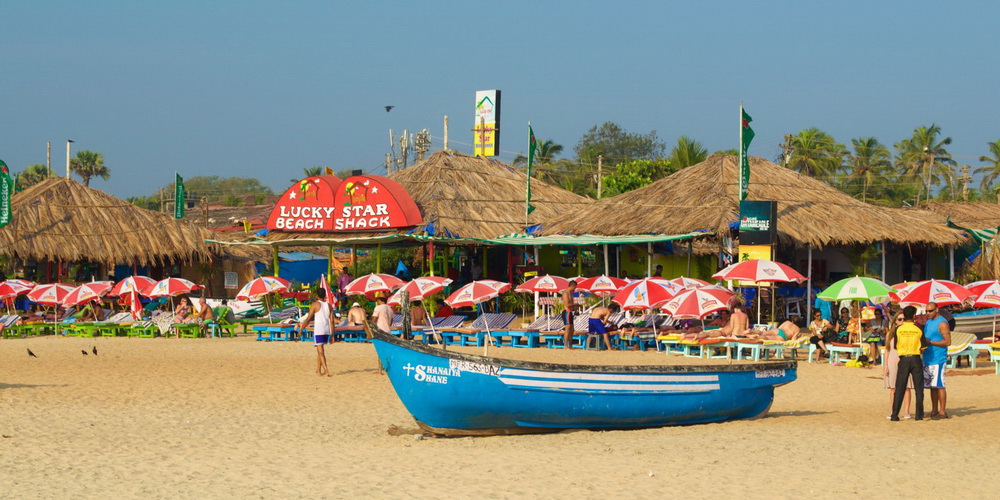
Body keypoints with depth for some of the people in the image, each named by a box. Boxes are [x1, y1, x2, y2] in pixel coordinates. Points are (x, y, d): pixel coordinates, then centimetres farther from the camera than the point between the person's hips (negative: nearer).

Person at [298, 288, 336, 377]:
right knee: (320, 350, 19)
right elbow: (332, 321, 8)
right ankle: (318, 370, 23)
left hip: (318, 330, -6)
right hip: (327, 331, 6)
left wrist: (301, 328, 2)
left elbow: (308, 319, -7)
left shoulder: (315, 305, -4)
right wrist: (332, 335, 11)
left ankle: (326, 370, -20)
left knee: (320, 352, -7)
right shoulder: (329, 306, 11)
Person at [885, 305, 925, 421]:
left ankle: (894, 415, -3)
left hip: (903, 359, 1)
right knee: (918, 388, 7)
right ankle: (919, 414, 5)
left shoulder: (898, 329, -2)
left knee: (899, 388, 2)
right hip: (916, 359, -1)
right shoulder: (918, 329, -3)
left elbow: (895, 346, 4)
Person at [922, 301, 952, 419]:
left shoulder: (942, 323, -8)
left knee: (939, 385, -7)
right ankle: (934, 411, 14)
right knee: (932, 386, 10)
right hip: (928, 359, 8)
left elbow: (948, 342, -15)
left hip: (938, 360, -8)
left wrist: (930, 342, -18)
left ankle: (942, 412, -4)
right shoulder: (928, 322, 18)